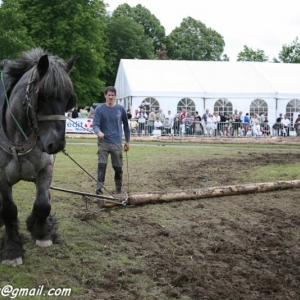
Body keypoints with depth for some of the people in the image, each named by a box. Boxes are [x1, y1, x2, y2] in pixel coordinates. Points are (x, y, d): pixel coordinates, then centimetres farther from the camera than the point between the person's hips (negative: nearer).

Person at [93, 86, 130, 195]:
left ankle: (119, 190, 23)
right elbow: (95, 125, -7)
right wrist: (99, 132, -30)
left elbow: (126, 125, 12)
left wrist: (127, 141, 12)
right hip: (103, 142, -1)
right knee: (101, 166, -11)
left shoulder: (120, 109, 3)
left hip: (117, 143, 1)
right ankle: (99, 190, -6)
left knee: (118, 168, 6)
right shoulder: (99, 109, -1)